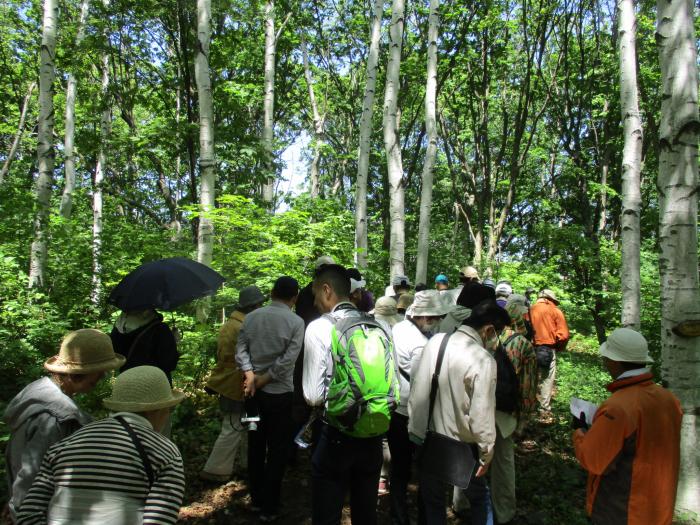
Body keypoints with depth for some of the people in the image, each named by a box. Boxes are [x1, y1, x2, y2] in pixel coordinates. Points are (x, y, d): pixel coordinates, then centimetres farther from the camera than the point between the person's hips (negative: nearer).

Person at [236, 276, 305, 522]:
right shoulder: (296, 322, -11)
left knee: (255, 446, 17)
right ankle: (269, 507, 16)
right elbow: (287, 360, -17)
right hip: (280, 393, -4)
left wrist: (251, 377, -9)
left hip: (254, 391, 4)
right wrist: (262, 380, -11)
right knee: (277, 451, 7)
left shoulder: (251, 317, 1)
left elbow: (241, 351, -4)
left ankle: (256, 498, 31)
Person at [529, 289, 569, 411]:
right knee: (548, 378, 9)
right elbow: (563, 334, -8)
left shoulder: (530, 310, 4)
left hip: (532, 348, 3)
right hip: (549, 349, -3)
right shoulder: (555, 311, -2)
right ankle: (545, 405, 12)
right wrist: (558, 348, 7)